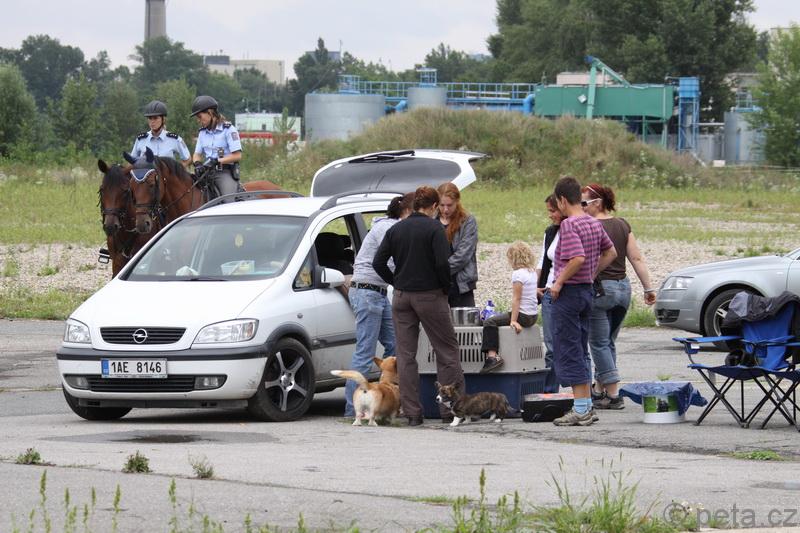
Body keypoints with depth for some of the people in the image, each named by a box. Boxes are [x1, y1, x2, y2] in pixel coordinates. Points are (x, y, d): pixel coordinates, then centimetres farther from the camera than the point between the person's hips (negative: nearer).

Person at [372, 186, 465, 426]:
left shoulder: (396, 229, 6)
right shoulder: (434, 228, -9)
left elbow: (378, 262, 3)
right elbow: (442, 263, -18)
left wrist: (396, 283, 11)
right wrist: (445, 288, -3)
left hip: (401, 297, 4)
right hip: (430, 296, -4)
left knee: (405, 355, 6)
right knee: (447, 351, 5)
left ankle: (412, 412, 3)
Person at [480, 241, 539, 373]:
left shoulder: (518, 274, -15)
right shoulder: (532, 272, 14)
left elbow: (516, 299, -19)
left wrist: (513, 320, -21)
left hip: (523, 316, -10)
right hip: (533, 316, 10)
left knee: (489, 322, -14)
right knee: (496, 319, 26)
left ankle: (492, 356, -27)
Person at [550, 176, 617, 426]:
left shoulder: (569, 225, -17)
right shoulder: (594, 223, 10)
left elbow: (578, 258, -28)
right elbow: (610, 253, 19)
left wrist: (559, 283, -18)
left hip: (568, 292, -9)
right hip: (587, 290, 9)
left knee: (568, 352, -4)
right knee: (580, 351, 15)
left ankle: (580, 410, -6)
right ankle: (587, 406, 17)